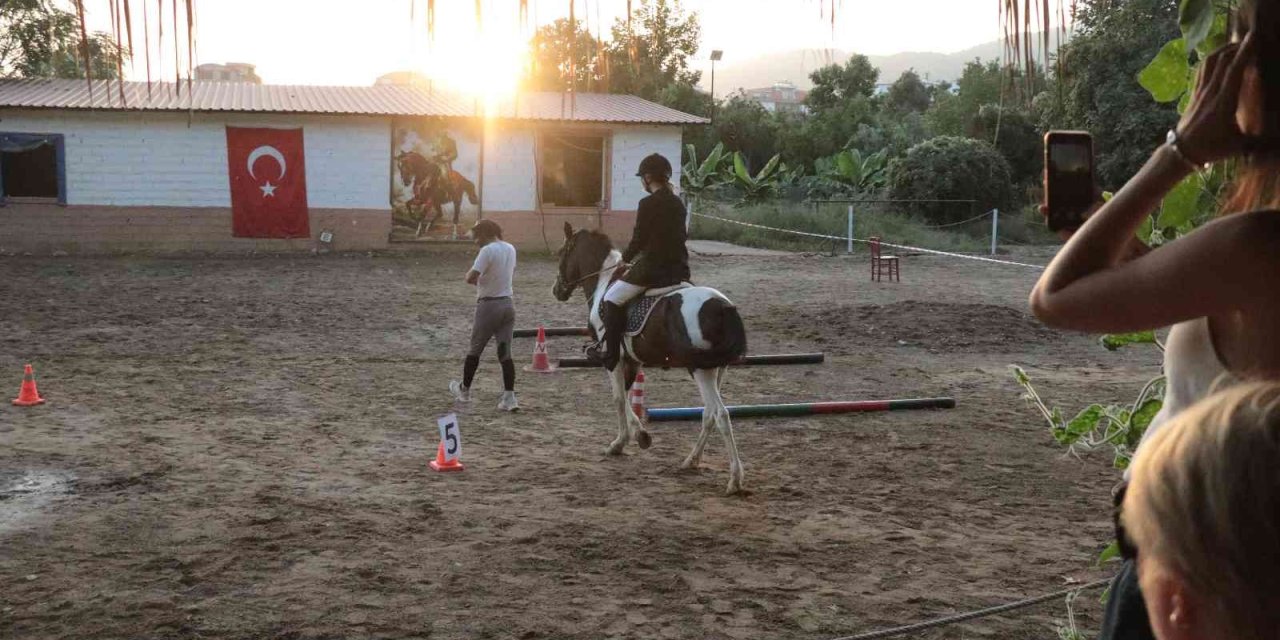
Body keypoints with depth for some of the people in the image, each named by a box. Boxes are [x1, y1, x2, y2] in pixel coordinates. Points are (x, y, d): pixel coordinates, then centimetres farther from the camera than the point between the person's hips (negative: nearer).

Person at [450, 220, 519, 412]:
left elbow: (471, 278, -24)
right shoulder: (510, 249, 8)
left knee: (475, 350, 11)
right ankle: (509, 397, -3)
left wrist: (470, 275, -2)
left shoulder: (487, 251, -16)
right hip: (508, 303, 6)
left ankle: (464, 390, 26)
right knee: (505, 353, 4)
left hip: (489, 304, -6)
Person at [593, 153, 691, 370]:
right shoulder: (678, 203, 9)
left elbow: (638, 240, -11)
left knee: (612, 299, 5)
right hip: (679, 268, 7)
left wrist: (625, 259, 8)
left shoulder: (648, 204, -14)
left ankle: (611, 355, 3)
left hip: (652, 268, -7)